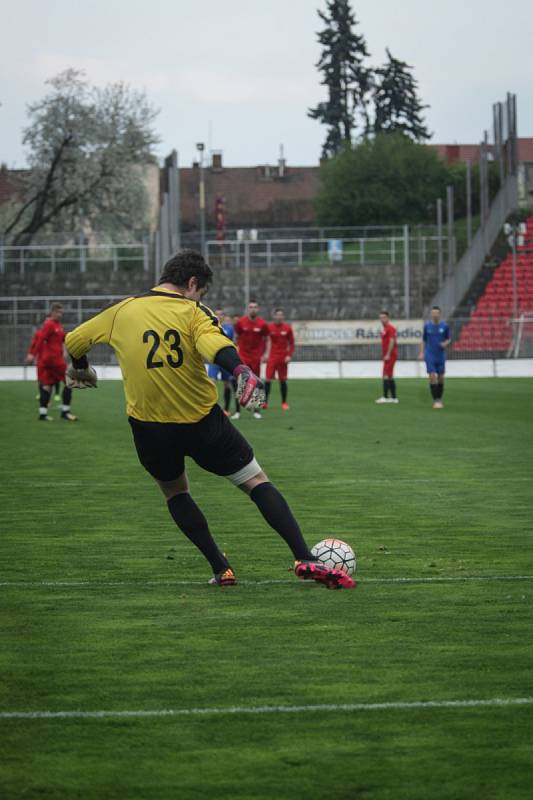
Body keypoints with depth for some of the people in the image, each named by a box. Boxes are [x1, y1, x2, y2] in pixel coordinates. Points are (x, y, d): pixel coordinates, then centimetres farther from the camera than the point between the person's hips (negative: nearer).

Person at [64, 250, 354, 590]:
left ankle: (221, 568, 16)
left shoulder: (121, 312, 5)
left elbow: (73, 342, 15)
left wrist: (81, 369, 36)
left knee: (174, 491, 27)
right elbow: (215, 344, -29)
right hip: (202, 421, -3)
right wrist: (241, 370, -46)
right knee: (257, 482, 7)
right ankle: (305, 559, -6)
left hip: (149, 428, 3)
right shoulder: (193, 313, -6)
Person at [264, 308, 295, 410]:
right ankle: (265, 402, -5)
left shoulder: (287, 328, 2)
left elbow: (291, 343, 7)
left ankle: (284, 402, 13)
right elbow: (266, 341, 5)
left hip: (283, 358, 1)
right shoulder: (269, 327, 0)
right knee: (268, 379, -8)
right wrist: (265, 354, -4)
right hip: (272, 357, -1)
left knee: (283, 380, 4)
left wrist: (289, 355, -3)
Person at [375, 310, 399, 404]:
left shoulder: (390, 328, -12)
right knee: (390, 377, 11)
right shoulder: (384, 328, 17)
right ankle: (394, 397, 13)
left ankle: (385, 397, -16)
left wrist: (388, 355, -22)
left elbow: (392, 341, -20)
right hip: (387, 355, 10)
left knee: (386, 376, -13)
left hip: (389, 355, -10)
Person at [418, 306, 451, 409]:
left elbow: (449, 339, 9)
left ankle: (440, 399, 22)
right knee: (432, 376, -11)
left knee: (440, 377, 5)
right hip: (430, 356, -1)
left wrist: (446, 343, -13)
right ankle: (435, 400, -7)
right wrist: (421, 353, 1)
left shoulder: (444, 326, 0)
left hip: (441, 356, 1)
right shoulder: (427, 326, 1)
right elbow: (423, 340, 10)